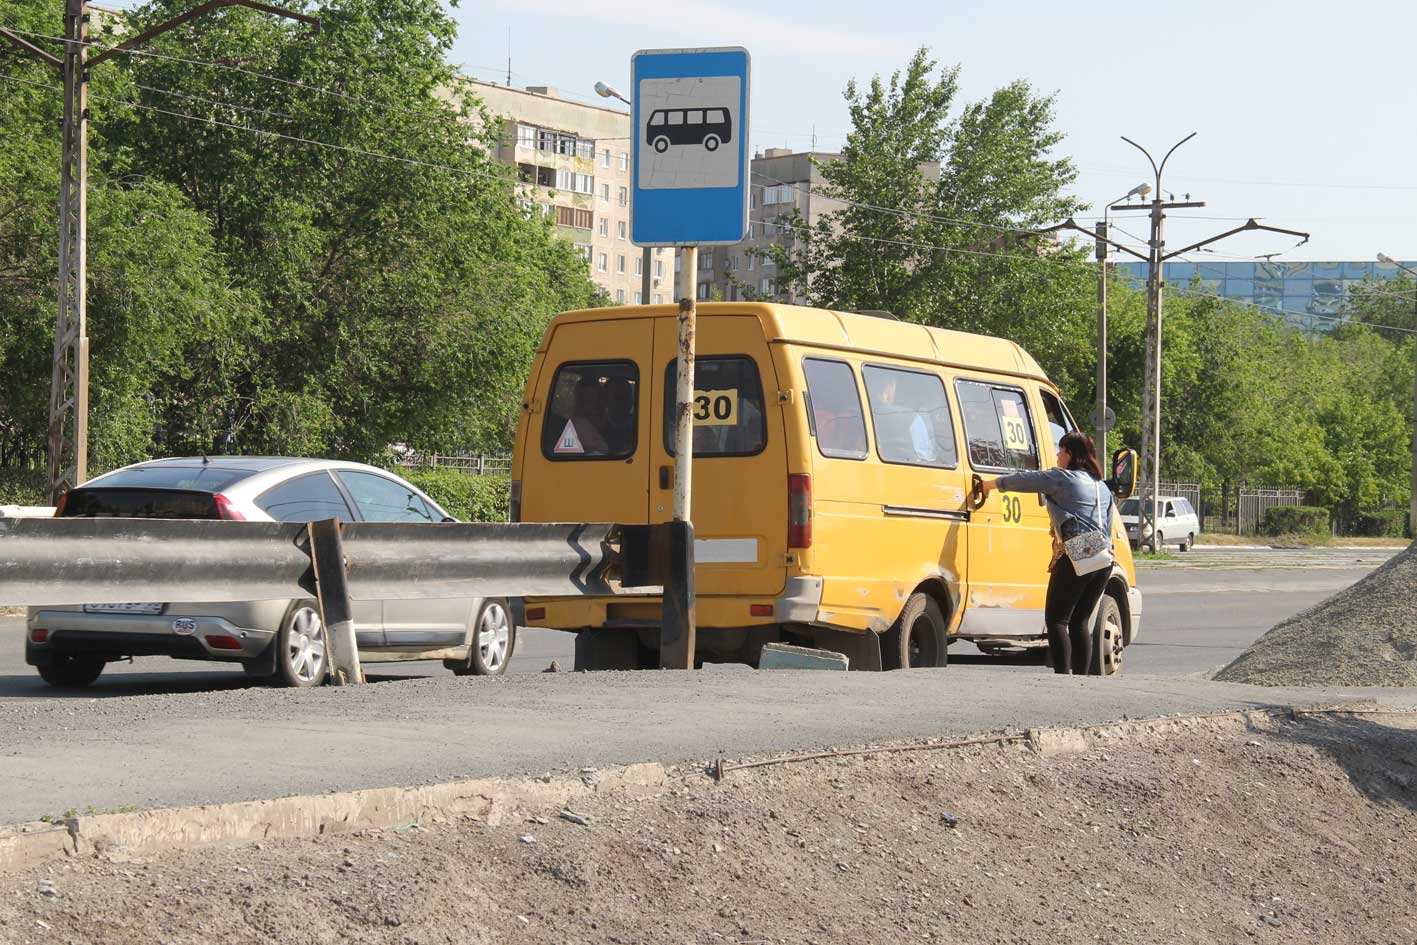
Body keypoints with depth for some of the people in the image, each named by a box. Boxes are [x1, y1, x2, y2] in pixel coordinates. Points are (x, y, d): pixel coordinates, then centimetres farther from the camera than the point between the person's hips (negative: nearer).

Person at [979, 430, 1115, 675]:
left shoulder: (1062, 478, -2)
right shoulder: (1102, 488, 20)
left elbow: (1023, 480, 4)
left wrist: (990, 484, 18)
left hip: (1074, 559, -7)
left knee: (1057, 620, -1)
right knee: (1080, 622, 13)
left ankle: (1063, 675, -9)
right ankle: (1081, 676, 8)